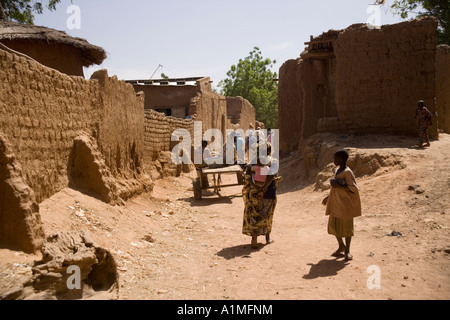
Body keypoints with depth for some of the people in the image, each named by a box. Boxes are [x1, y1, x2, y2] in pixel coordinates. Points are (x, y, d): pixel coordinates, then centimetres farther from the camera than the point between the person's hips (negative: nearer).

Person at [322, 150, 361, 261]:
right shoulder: (338, 171, 11)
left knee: (346, 226, 2)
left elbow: (354, 188, -18)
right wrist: (328, 197, 21)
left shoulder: (347, 172, -15)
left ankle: (347, 251, 15)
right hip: (335, 203, 8)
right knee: (333, 225, 10)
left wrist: (339, 185, -24)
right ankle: (341, 246, 28)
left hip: (345, 203, -8)